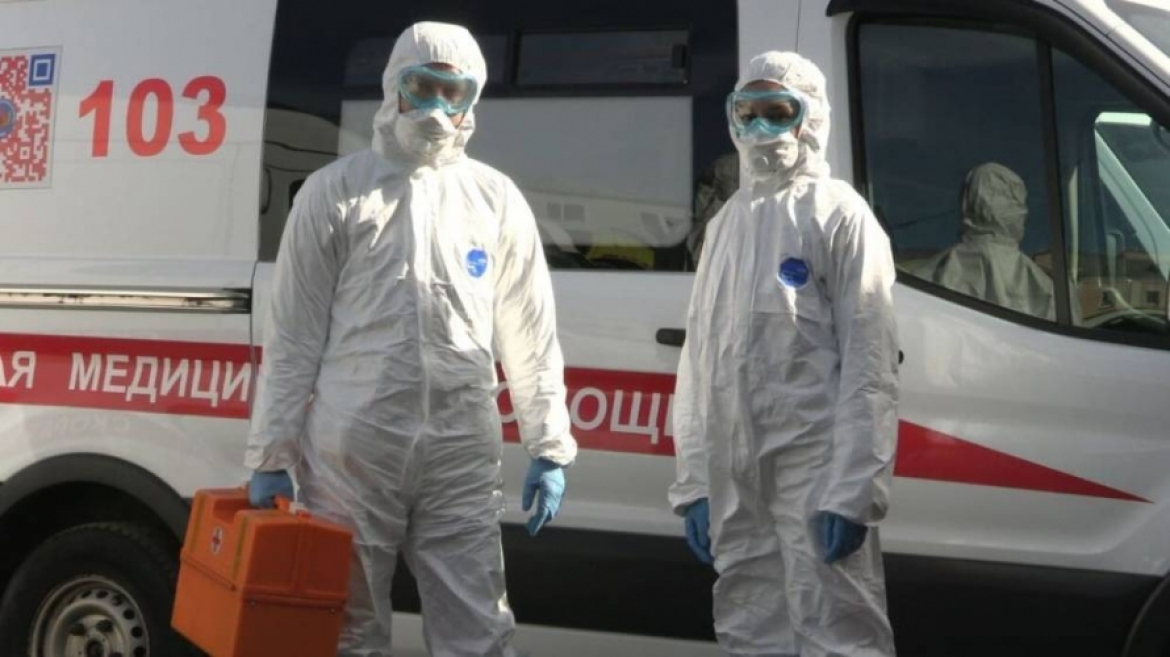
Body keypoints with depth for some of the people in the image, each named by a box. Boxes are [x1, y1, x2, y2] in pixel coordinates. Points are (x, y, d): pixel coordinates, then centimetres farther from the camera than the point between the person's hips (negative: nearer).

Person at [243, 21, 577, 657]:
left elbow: (531, 336, 10)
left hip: (463, 457, 1)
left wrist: (549, 447, 5)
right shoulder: (336, 191, 2)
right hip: (352, 452, -1)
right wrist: (271, 454, -1)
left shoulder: (496, 198, 9)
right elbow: (293, 337, 2)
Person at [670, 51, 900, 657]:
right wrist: (694, 482, 13)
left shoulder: (838, 213, -3)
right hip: (735, 480, 7)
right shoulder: (726, 222, 18)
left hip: (815, 472, -7)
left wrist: (852, 491, -18)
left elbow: (869, 361, -10)